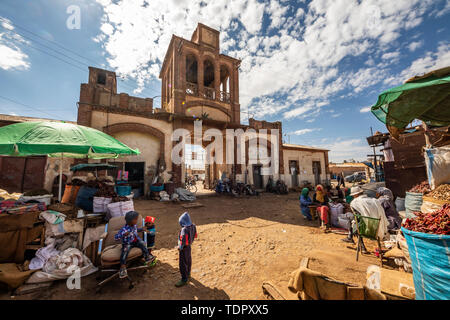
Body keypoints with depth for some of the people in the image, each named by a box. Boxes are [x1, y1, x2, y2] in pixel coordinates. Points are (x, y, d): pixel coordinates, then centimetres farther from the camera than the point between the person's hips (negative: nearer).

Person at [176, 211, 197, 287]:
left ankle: (184, 279, 23)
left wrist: (180, 247, -10)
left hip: (184, 248, -9)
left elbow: (183, 240, -28)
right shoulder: (193, 226, -9)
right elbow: (195, 236, 3)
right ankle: (188, 273, 47)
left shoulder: (184, 229, -34)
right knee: (188, 260, 26)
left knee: (183, 263, 8)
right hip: (189, 245, 9)